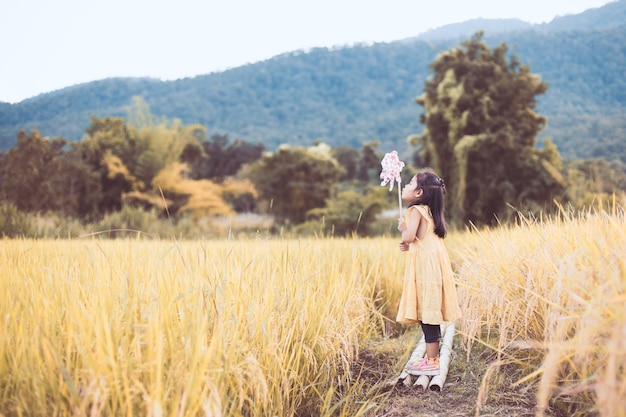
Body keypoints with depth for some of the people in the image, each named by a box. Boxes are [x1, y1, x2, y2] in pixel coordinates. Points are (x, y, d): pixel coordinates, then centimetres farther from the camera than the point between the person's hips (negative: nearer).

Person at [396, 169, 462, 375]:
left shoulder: (416, 210, -11)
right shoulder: (429, 210, 17)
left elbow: (409, 236, -23)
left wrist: (402, 228, -3)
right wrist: (409, 244, 10)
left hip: (426, 265, -10)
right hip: (432, 262, 10)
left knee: (427, 313, -6)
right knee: (430, 312, 13)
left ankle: (432, 362, -2)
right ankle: (432, 357, 20)